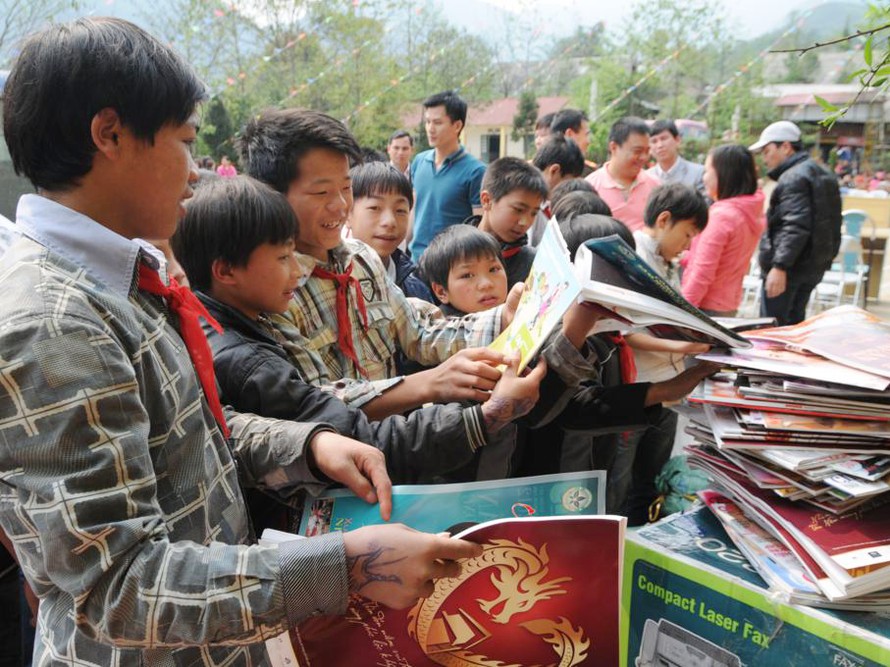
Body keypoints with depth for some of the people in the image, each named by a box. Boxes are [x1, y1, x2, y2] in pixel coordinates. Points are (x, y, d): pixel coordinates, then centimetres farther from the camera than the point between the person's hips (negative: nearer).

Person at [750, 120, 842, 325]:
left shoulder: (794, 178, -15)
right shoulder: (822, 173, 18)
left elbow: (796, 227, -26)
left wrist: (779, 266, -29)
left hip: (789, 269, -10)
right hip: (813, 266, 10)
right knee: (793, 323, 17)